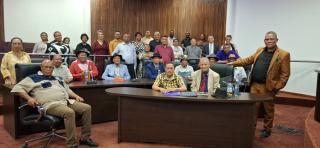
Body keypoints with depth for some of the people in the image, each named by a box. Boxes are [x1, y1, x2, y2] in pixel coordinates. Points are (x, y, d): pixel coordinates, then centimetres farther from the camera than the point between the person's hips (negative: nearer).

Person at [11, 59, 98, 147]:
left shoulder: (57, 79, 28)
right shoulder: (34, 78, 9)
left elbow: (67, 89, 35)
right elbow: (17, 88, 1)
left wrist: (76, 96, 17)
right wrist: (29, 98, -14)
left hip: (67, 101, 7)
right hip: (51, 104, -7)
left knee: (87, 108, -11)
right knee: (69, 112, -36)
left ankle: (85, 138, -3)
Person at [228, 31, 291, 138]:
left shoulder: (283, 54, -7)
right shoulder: (259, 51, 10)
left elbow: (285, 73, -9)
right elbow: (248, 60, 16)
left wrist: (277, 87, -15)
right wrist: (234, 63, 9)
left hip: (268, 87, -4)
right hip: (254, 85, 4)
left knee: (268, 110, 12)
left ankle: (267, 130, 29)